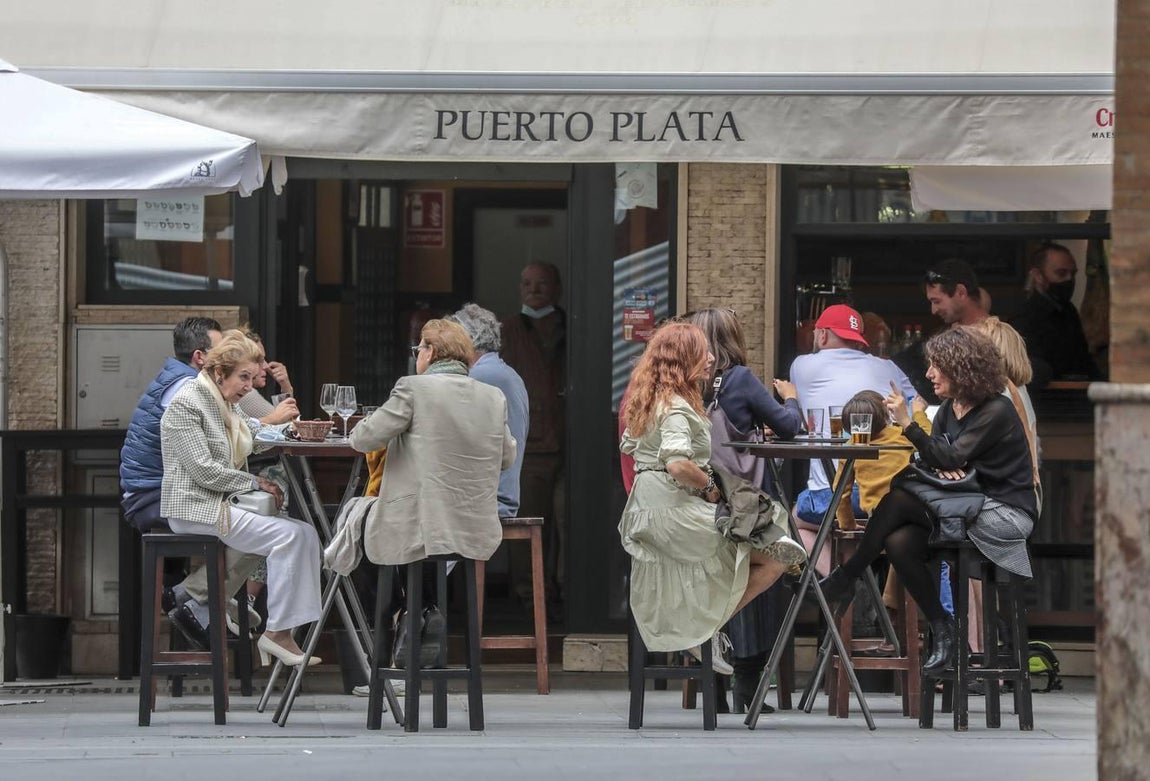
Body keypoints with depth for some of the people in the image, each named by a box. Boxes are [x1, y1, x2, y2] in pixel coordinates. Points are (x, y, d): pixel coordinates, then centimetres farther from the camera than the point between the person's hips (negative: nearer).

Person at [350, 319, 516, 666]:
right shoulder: (494, 397, 3)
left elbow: (362, 439, -8)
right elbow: (507, 457, 16)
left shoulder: (414, 389, -12)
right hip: (477, 532, 5)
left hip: (417, 530, -5)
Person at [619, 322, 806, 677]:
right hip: (677, 512, -11)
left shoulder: (646, 402, 15)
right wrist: (710, 486, -13)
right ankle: (711, 628, -8)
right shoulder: (676, 406, -15)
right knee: (778, 556, -11)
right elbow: (678, 464, -29)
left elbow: (628, 447, 28)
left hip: (647, 511, 11)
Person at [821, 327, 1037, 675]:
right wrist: (944, 468, -16)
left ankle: (845, 579, -12)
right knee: (899, 542, -21)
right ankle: (941, 631, -12)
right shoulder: (949, 409, 12)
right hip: (970, 509, 8)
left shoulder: (996, 412, -14)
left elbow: (949, 459, -22)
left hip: (1007, 513, -8)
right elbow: (930, 461, 8)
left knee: (899, 500, -24)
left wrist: (907, 424, -27)